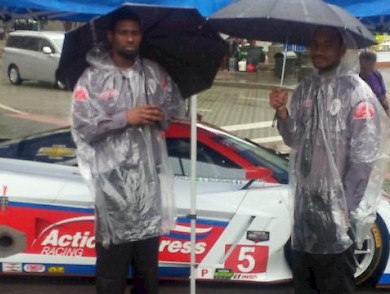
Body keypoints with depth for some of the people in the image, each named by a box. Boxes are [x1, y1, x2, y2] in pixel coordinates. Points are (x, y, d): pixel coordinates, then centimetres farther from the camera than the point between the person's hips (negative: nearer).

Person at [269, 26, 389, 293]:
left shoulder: (356, 91, -12)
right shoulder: (305, 89, 7)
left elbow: (364, 155, -14)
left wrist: (345, 207, -12)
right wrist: (282, 111, -7)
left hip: (336, 208, -6)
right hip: (306, 204, 6)